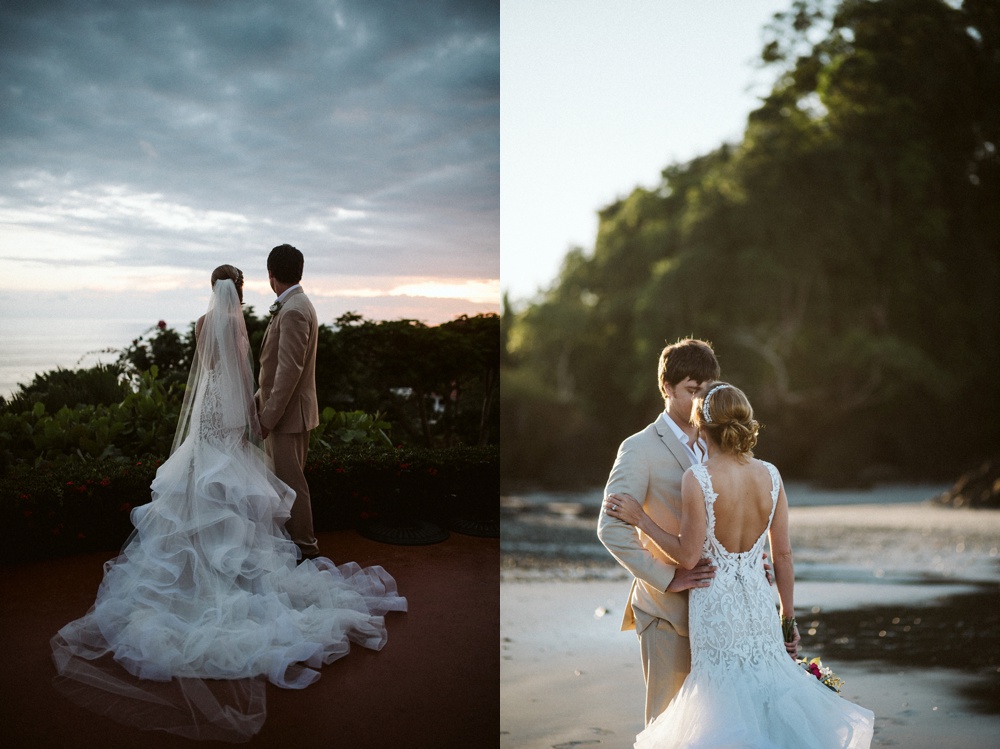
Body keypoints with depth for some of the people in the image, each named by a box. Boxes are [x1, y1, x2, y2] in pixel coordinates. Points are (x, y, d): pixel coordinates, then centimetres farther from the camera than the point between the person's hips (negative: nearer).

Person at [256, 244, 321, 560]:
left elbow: (290, 370, -24)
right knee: (284, 479, 16)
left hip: (288, 413, -10)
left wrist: (268, 417, -23)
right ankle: (293, 536, 26)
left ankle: (305, 547, 6)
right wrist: (260, 400, 20)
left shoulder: (293, 311, -19)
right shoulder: (295, 306, 13)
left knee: (290, 481, -2)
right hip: (284, 409, 10)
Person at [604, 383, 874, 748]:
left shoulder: (697, 478, -17)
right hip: (758, 599, 4)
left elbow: (688, 556, -14)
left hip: (714, 603, -4)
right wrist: (788, 617, 14)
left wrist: (640, 518, -5)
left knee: (726, 695, 8)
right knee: (766, 683, 16)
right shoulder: (770, 475, -3)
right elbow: (783, 554, 3)